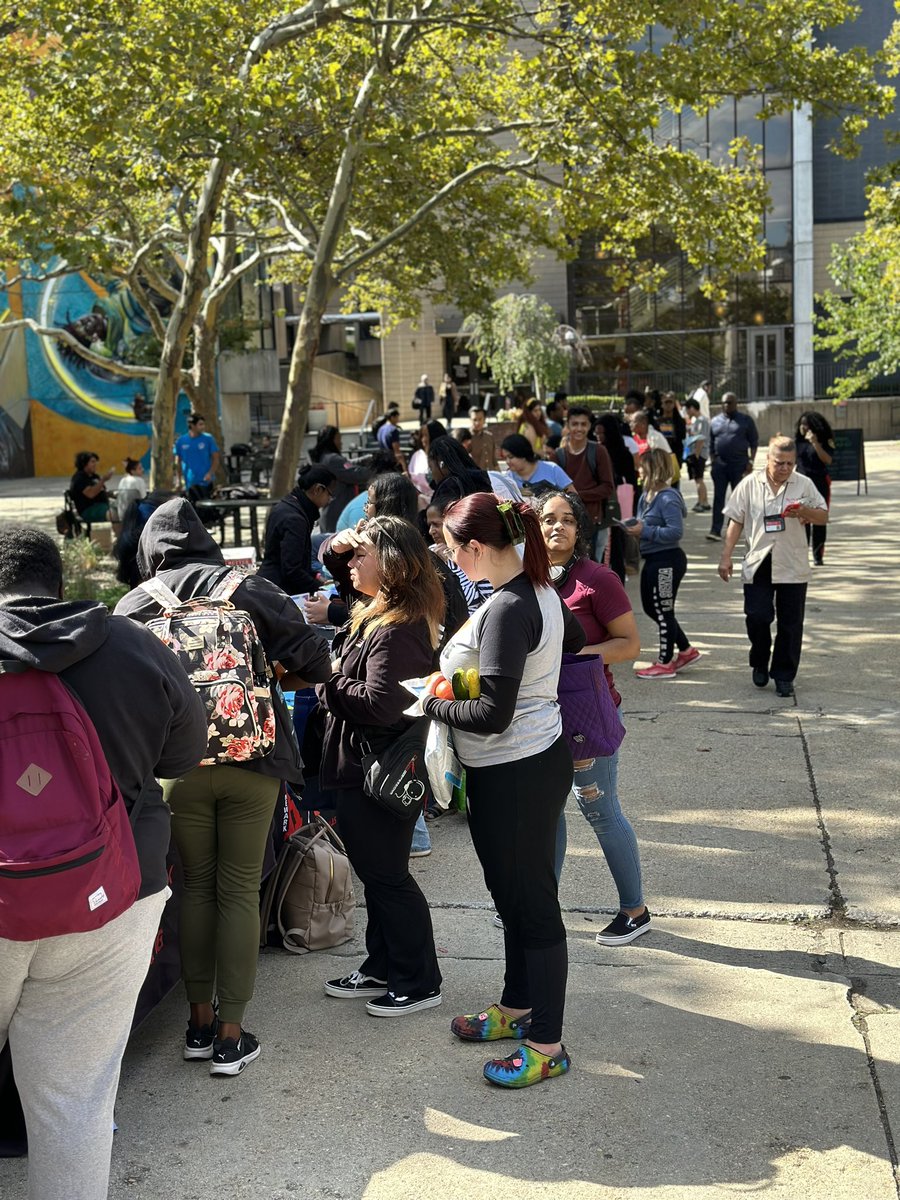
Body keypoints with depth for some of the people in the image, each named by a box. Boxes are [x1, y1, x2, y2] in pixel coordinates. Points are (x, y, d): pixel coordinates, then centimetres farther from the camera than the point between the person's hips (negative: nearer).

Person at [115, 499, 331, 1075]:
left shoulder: (133, 605, -1)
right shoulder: (251, 589, -3)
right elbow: (315, 660, -5)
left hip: (178, 765, 1)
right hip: (252, 763, -1)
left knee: (197, 887, 16)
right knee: (240, 892, 7)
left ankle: (200, 1022, 24)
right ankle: (231, 1036, 12)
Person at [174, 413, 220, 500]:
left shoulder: (208, 439, -1)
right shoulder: (181, 441, 4)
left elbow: (216, 459, 0)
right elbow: (178, 462, 12)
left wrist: (210, 473, -14)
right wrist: (178, 479, 7)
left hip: (206, 482, -2)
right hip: (190, 482, 2)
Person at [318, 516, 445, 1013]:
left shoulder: (398, 629, -23)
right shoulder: (375, 615, 11)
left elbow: (379, 703, -29)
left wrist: (329, 683, -15)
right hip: (362, 767, 11)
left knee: (387, 875, 2)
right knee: (374, 871, 19)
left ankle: (420, 982, 16)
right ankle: (382, 968, 34)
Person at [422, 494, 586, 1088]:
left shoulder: (507, 611, -24)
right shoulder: (539, 589, 5)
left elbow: (492, 714, -26)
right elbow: (575, 638, 25)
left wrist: (434, 703, -11)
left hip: (516, 773, -10)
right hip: (538, 756, 10)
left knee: (531, 903, 0)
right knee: (513, 894, 22)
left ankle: (546, 1045, 12)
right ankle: (516, 1008, 38)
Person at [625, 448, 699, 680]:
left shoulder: (668, 498, -20)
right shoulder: (646, 495, 8)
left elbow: (676, 531, -26)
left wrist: (645, 532, -22)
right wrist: (631, 525, -3)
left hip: (667, 561, -10)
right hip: (653, 560, 10)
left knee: (663, 611, 2)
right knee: (651, 608, 18)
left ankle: (665, 664, 15)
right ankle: (686, 650, 30)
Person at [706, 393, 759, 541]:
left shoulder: (746, 420, 3)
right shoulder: (715, 421, 11)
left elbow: (754, 442, 1)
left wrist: (750, 461, -8)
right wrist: (713, 462, 6)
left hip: (739, 465, -2)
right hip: (720, 465, 2)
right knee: (718, 498, -5)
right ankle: (715, 531, -9)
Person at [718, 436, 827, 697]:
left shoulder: (803, 484, 3)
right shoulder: (750, 484, 1)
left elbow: (823, 517, 8)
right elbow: (735, 522, 5)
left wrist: (804, 512, -14)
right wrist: (726, 558, 0)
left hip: (792, 566, 1)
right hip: (758, 564, -1)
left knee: (790, 624, 3)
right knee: (757, 616, -7)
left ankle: (784, 676, 16)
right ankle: (760, 663, 20)